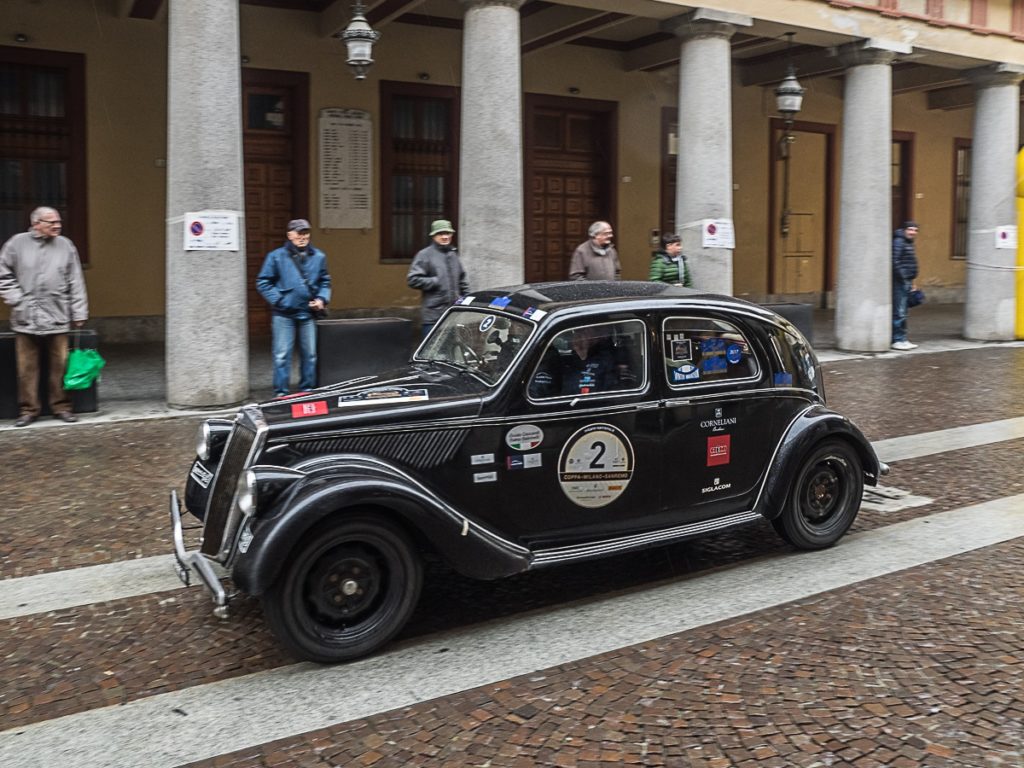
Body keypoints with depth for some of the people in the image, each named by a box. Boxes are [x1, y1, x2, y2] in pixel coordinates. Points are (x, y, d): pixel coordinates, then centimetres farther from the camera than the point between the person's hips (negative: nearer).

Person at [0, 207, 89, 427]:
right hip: (25, 319, 0)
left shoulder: (65, 246, 6)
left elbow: (76, 282, 7)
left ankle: (61, 407, 14)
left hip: (57, 318, 0)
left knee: (60, 365, 2)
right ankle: (28, 409, 14)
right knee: (27, 368, 3)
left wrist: (79, 313, 4)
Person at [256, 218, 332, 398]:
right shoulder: (276, 256, -3)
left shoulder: (318, 256, 6)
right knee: (282, 355, -2)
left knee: (309, 354, 10)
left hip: (308, 314, 3)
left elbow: (325, 281, 16)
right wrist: (278, 300, -9)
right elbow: (263, 282, 0)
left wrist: (322, 299, -1)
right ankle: (280, 392, 5)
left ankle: (307, 390, 21)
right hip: (284, 315, -3)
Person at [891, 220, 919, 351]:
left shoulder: (909, 244, 19)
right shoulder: (898, 242, -12)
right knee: (899, 312, -8)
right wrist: (904, 279, -19)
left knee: (902, 312, 13)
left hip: (906, 282, 10)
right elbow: (894, 262, -20)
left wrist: (911, 282, 21)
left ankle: (902, 339, 18)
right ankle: (897, 340, -5)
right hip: (899, 282, -10)